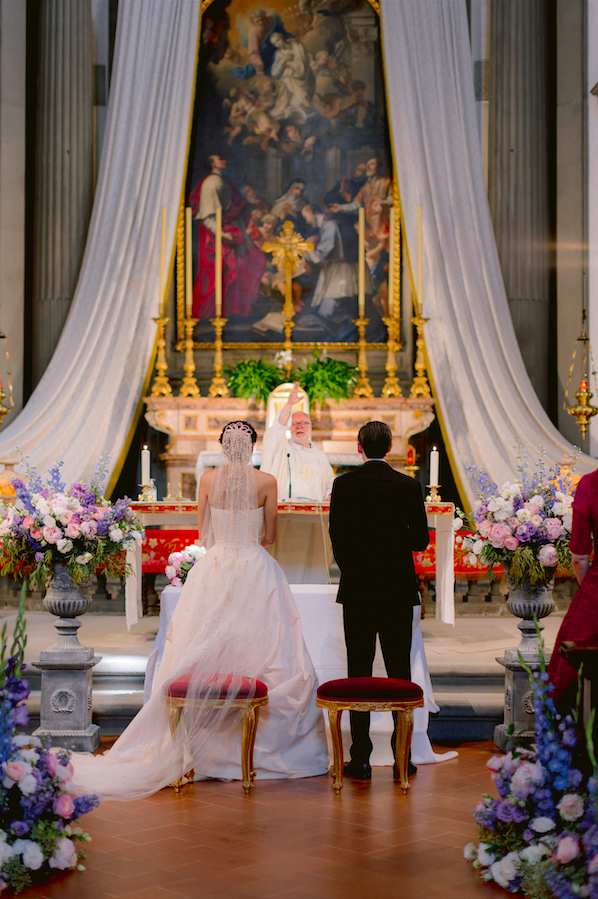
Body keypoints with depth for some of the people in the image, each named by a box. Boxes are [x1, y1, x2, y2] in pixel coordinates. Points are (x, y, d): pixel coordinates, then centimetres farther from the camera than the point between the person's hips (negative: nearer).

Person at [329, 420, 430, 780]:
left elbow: (336, 536, -2)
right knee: (400, 673, 7)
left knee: (359, 673, 4)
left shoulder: (344, 484, -5)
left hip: (357, 590, -1)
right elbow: (421, 539, -1)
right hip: (399, 589, 1)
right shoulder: (409, 486, -3)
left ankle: (361, 759, 5)